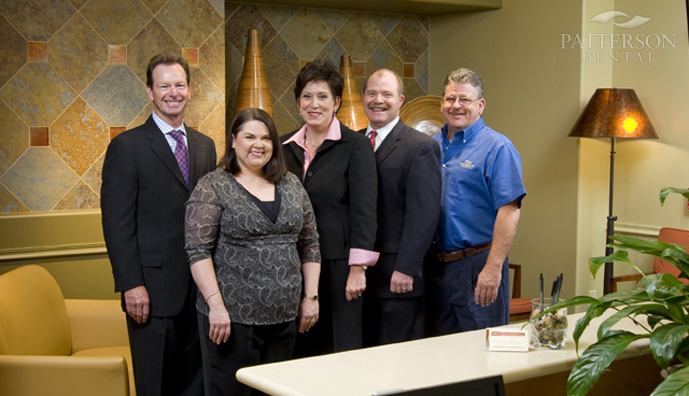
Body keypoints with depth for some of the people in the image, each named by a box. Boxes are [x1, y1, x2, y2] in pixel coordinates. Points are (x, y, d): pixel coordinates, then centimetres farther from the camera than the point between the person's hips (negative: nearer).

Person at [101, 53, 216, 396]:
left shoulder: (205, 146, 13)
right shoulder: (127, 147, -4)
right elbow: (117, 224, -9)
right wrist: (131, 285, -15)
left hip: (200, 288, 5)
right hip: (154, 289, -5)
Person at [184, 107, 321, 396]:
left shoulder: (291, 185, 10)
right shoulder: (212, 188, -5)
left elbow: (310, 245, 13)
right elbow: (198, 251, -10)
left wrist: (311, 297, 7)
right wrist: (216, 305, -16)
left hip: (285, 317, 5)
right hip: (231, 317, -4)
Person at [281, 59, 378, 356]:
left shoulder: (355, 146, -5)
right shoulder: (286, 147, 9)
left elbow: (364, 209, -8)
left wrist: (358, 269, -13)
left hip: (338, 266, -4)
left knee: (341, 350, 1)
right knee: (300, 353, 8)